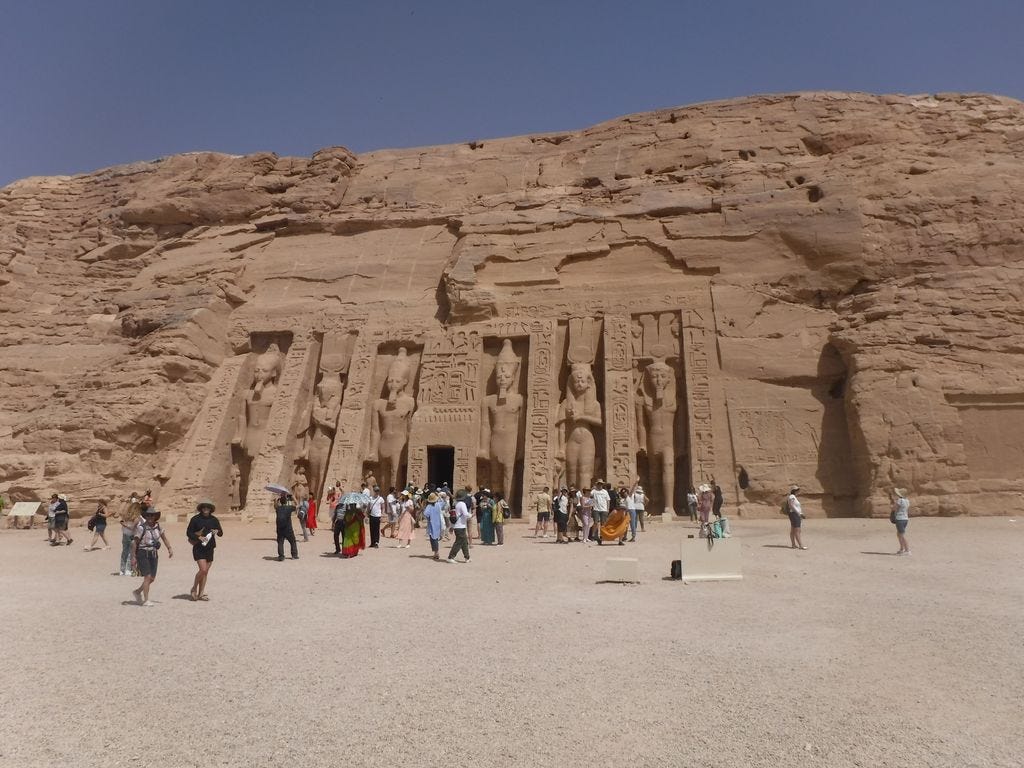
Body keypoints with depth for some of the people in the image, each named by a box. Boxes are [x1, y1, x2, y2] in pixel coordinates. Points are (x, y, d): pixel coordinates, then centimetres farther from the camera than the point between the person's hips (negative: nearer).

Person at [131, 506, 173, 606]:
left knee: (152, 578, 9)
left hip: (154, 554, 6)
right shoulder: (141, 527, -12)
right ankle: (146, 601, -5)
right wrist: (133, 557, -12)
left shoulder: (157, 525, 4)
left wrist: (170, 549, 3)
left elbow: (164, 537, 13)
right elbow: (134, 542, -10)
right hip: (143, 553, -6)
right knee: (148, 576, -13)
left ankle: (137, 592, 32)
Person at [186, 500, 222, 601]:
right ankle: (193, 589, 8)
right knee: (203, 569, -15)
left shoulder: (214, 520, 7)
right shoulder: (195, 519, -3)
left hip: (210, 548, 4)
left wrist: (217, 531, -14)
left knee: (206, 572, 7)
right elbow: (188, 533, -2)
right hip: (199, 548, -4)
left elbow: (221, 533, 9)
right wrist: (199, 537, -17)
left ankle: (201, 594, 16)